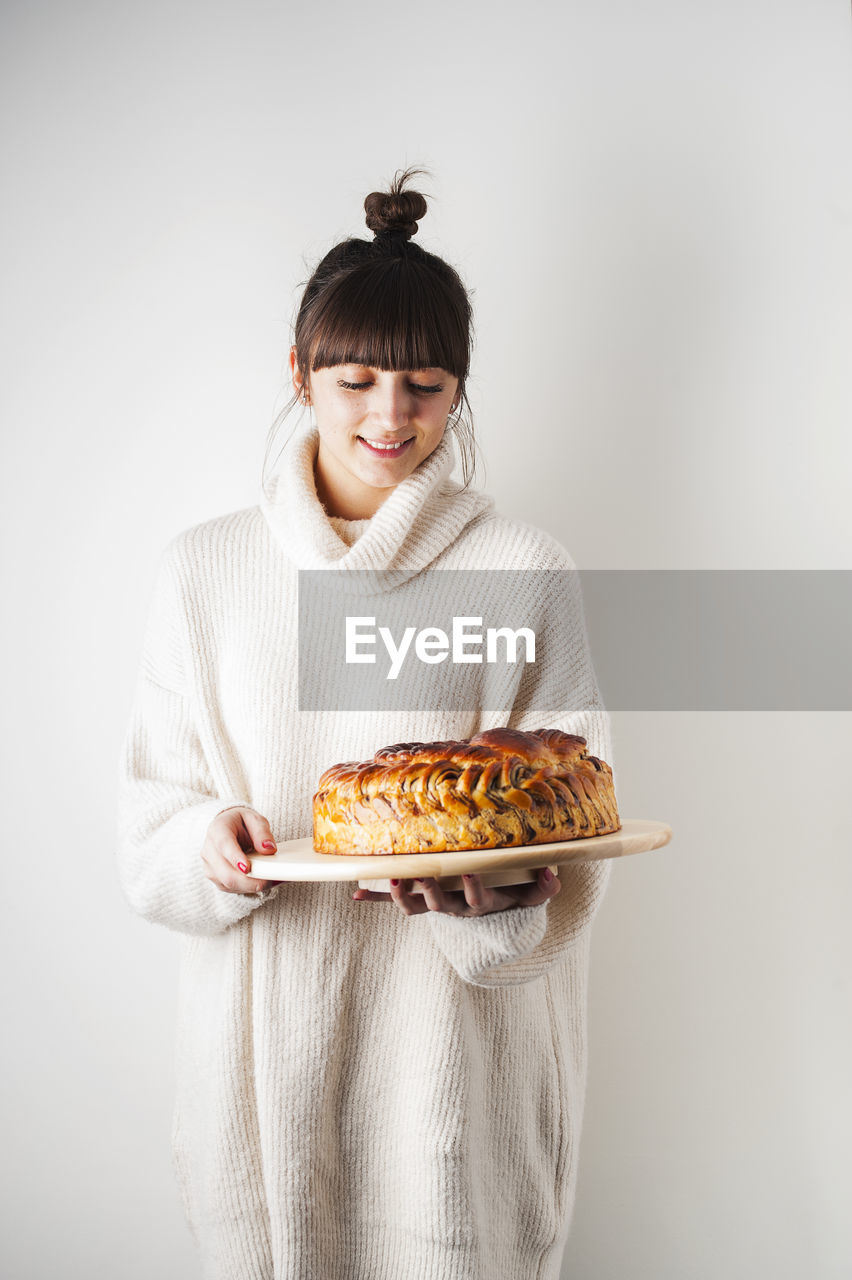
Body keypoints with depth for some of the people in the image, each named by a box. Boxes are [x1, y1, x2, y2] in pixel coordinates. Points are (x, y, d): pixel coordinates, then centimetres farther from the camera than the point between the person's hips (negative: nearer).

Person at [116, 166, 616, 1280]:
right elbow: (151, 829, 3)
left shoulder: (524, 571, -4)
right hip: (263, 1031, 2)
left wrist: (496, 896, -25)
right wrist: (212, 845, -18)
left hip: (454, 1032, -1)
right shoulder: (204, 571, 2)